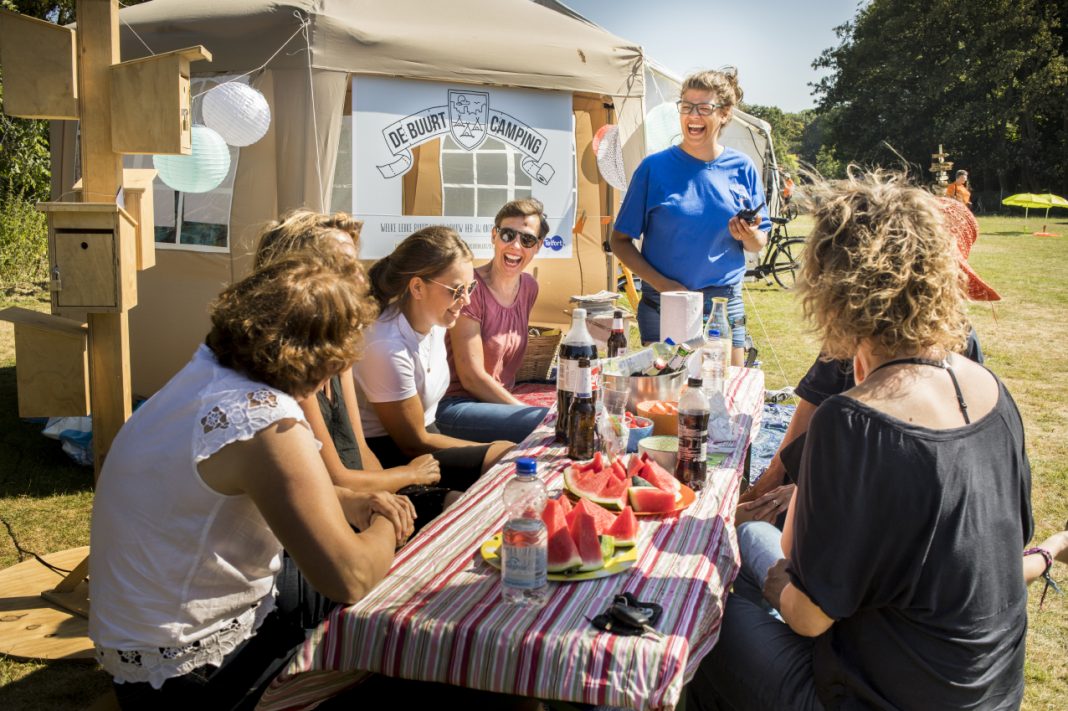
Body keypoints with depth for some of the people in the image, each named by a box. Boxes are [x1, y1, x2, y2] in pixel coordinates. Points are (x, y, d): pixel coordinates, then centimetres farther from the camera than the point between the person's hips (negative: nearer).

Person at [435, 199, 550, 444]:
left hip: (499, 402, 8)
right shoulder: (471, 288, -16)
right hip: (453, 406, -7)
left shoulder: (529, 287, 7)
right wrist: (526, 410, -14)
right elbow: (471, 377, -17)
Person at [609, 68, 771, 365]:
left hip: (725, 304, 2)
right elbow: (621, 241, -3)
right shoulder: (655, 167, -4)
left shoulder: (742, 168, 3)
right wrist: (662, 284, -15)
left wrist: (750, 236, -14)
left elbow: (758, 244, 10)